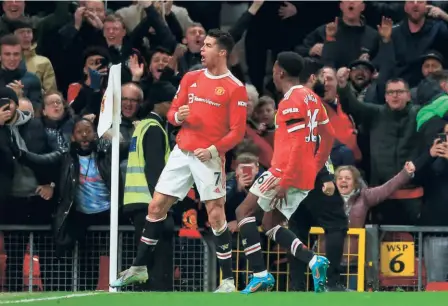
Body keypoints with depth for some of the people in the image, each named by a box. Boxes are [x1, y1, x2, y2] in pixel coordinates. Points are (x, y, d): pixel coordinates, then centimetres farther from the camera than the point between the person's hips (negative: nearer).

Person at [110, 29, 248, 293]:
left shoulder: (236, 89, -7)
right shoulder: (191, 78, 10)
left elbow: (237, 132, -9)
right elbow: (172, 112, 15)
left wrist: (213, 150, -21)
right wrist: (178, 116, -8)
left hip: (209, 158, -6)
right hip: (182, 152, 6)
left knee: (216, 215, -9)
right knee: (156, 206, 7)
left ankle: (228, 281, -1)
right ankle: (139, 268, 20)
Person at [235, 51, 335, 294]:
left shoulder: (290, 102, -14)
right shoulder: (311, 98, 14)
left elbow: (299, 145, -21)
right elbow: (328, 136, 17)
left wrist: (285, 182, -21)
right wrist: (315, 168, 21)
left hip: (286, 172, -9)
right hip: (306, 177, 9)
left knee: (244, 211, -1)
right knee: (270, 224, 16)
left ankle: (260, 274, -11)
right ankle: (313, 261, -4)